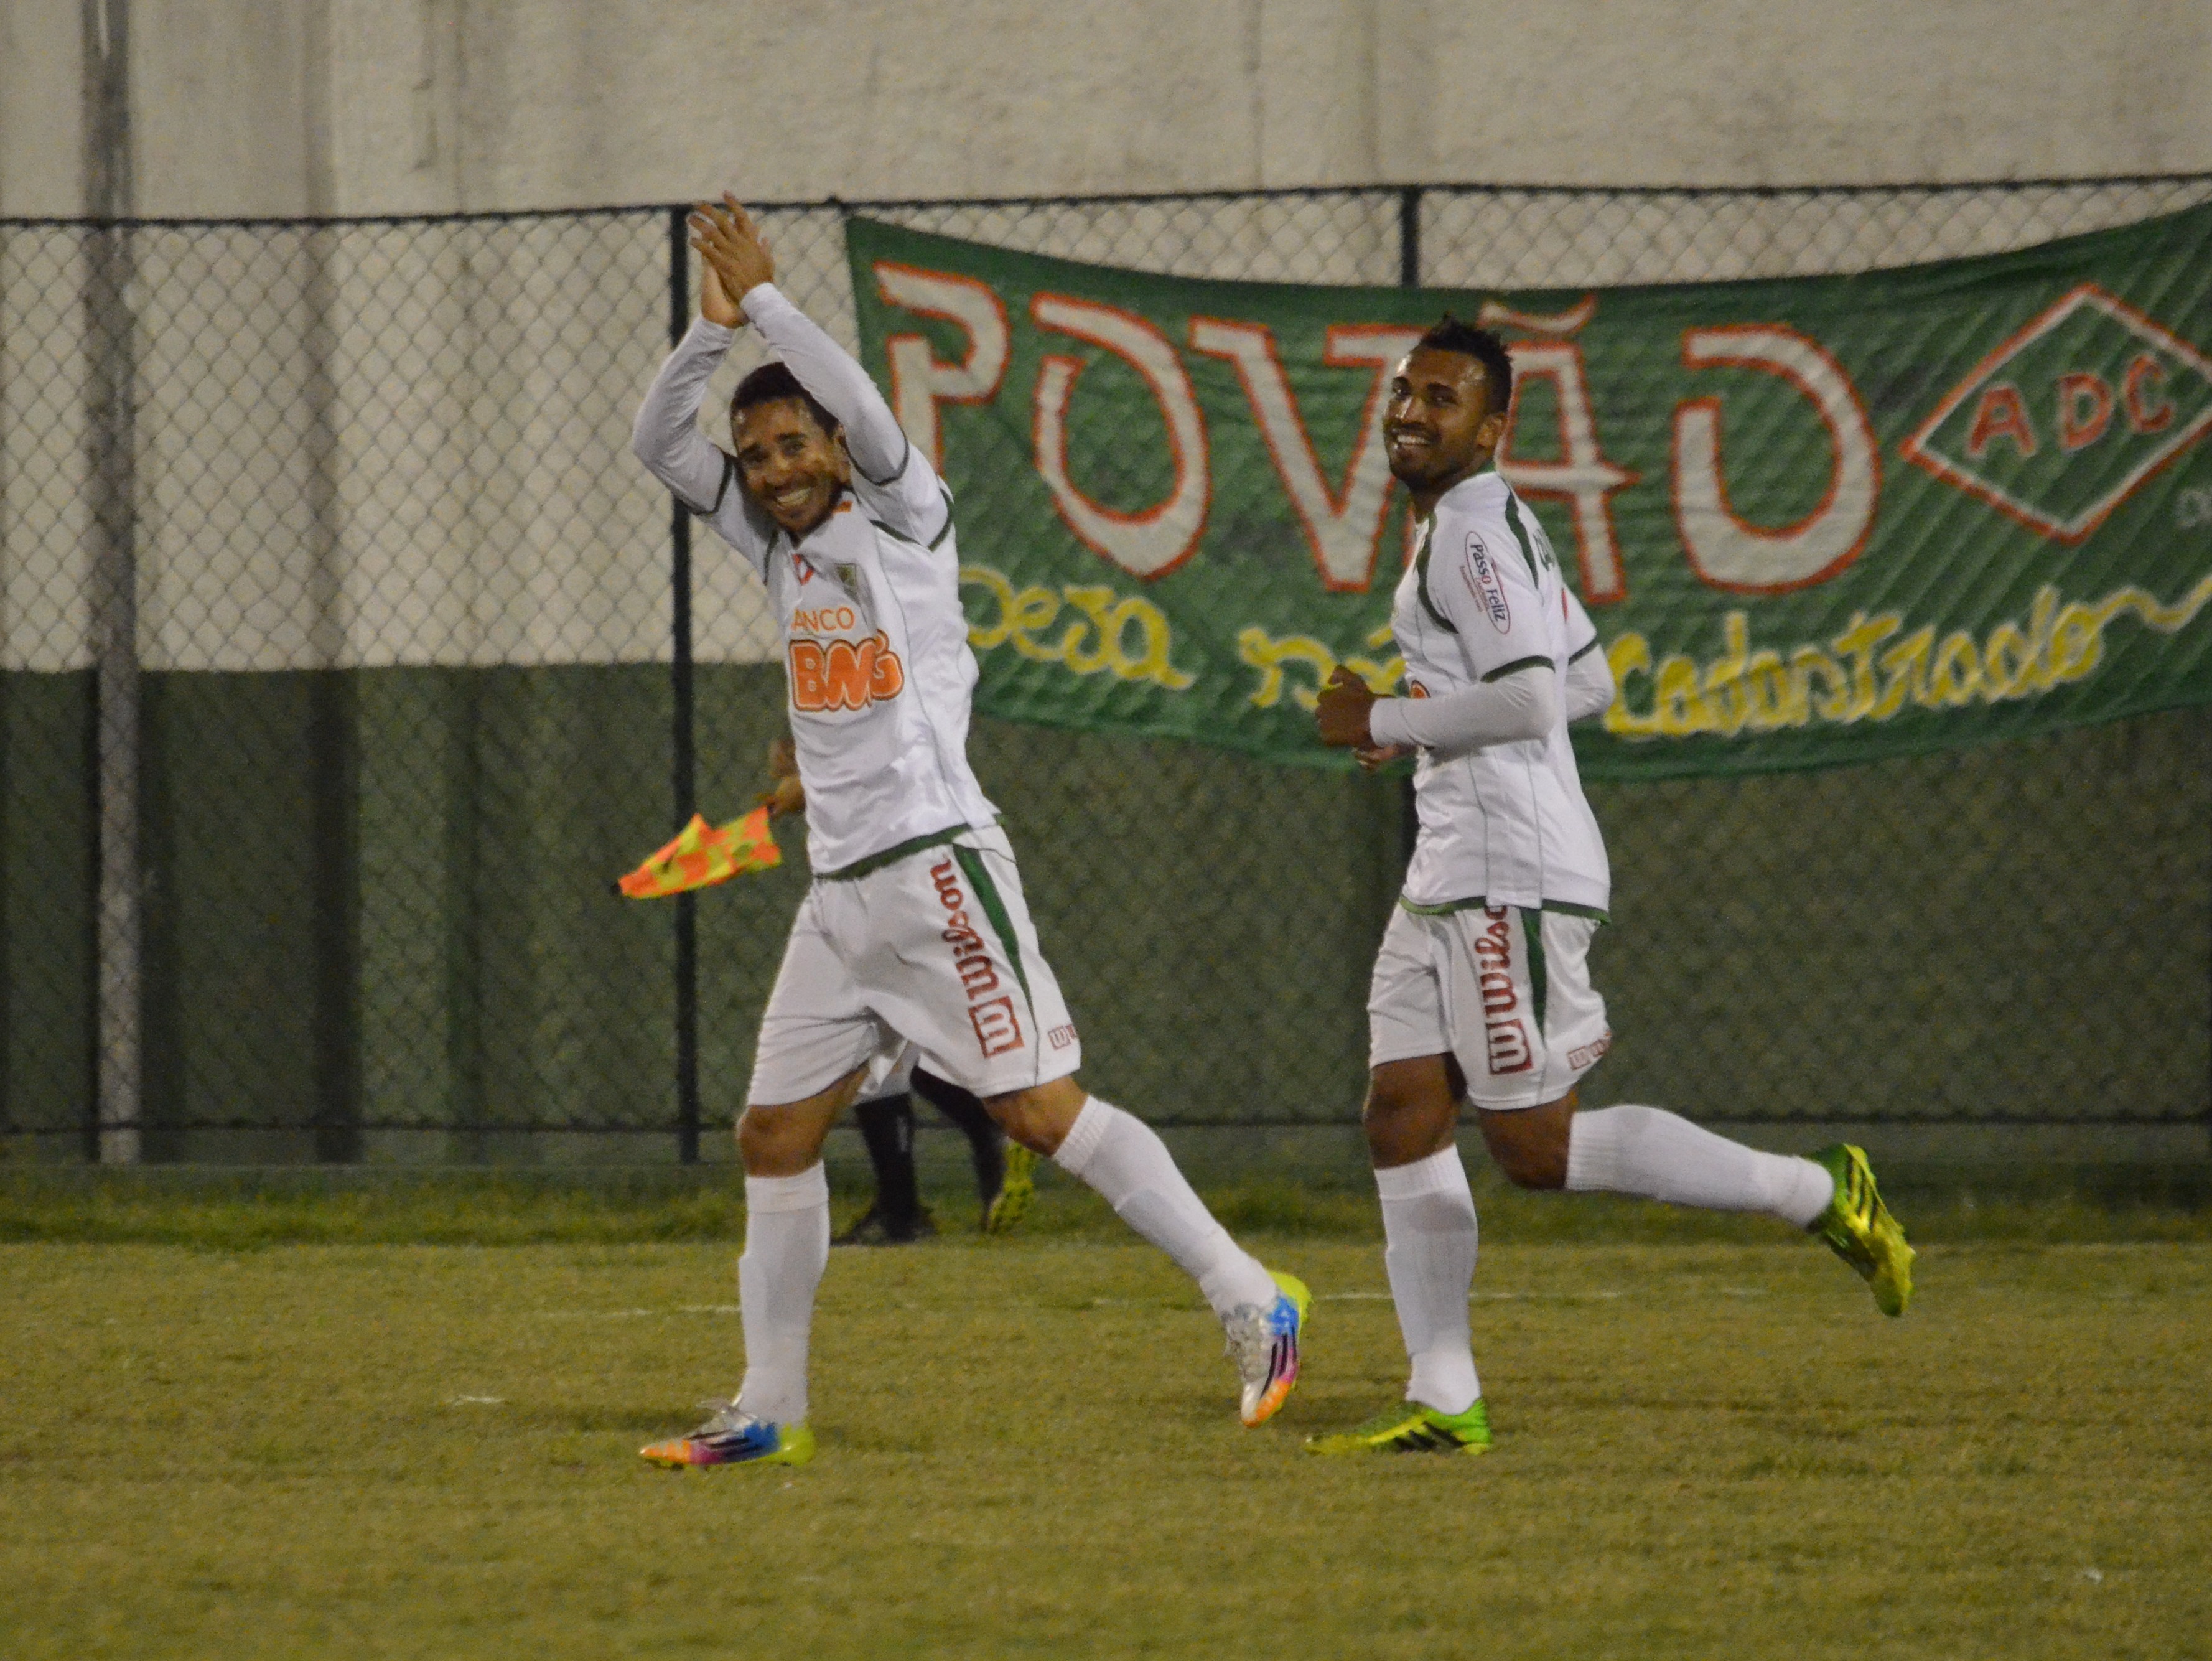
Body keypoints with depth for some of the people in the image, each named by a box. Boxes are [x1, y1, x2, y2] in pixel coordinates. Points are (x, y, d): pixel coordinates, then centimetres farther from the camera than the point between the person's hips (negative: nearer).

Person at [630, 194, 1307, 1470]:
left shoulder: (904, 522, -3)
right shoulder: (780, 545, 16)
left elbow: (868, 412, -21)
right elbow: (660, 445, 17)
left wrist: (765, 298, -14)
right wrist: (714, 326, 2)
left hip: (936, 865, -8)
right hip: (842, 890, 8)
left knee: (1044, 1111, -12)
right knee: (774, 1138, 6)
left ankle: (1253, 1305, -8)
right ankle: (771, 1410, 13)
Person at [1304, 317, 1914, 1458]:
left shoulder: (1472, 534, -13)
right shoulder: (1496, 527, 19)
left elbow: (1531, 700, -24)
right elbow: (1590, 681, 27)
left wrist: (1383, 720, -14)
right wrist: (1426, 722, 22)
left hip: (1512, 873, -10)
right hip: (1451, 875, 10)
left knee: (1535, 1146, -10)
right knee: (1402, 1121, 5)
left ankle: (1812, 1195, -4)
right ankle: (1443, 1404, 5)